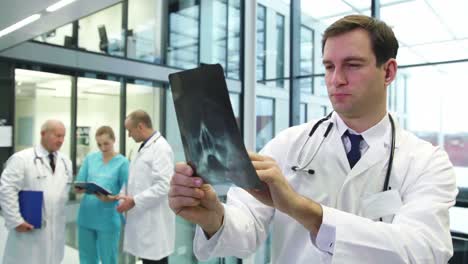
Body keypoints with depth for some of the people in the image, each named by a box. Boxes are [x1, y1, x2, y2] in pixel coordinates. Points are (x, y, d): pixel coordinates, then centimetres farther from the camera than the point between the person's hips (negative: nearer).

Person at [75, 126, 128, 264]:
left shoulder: (122, 162, -5)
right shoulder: (90, 158, 6)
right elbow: (79, 184, 7)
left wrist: (111, 198, -25)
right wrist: (79, 188, -15)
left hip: (109, 219, -4)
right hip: (86, 216, 4)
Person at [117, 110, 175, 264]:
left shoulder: (160, 148, -14)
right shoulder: (144, 147, 16)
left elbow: (164, 185, -23)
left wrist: (134, 201, -19)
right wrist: (127, 197, 9)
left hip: (154, 222, -9)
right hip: (142, 219, 9)